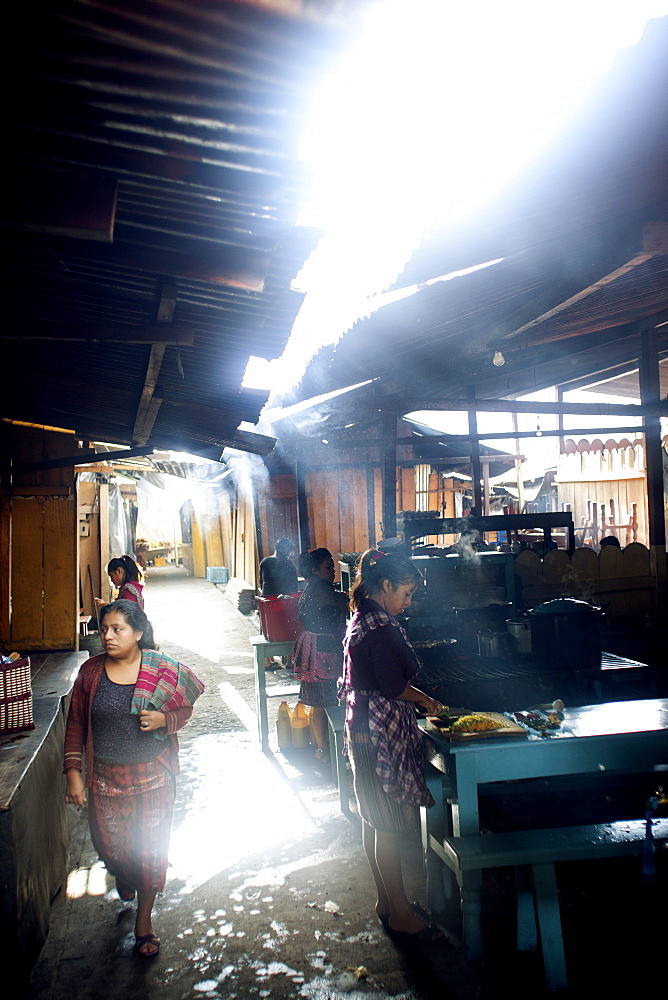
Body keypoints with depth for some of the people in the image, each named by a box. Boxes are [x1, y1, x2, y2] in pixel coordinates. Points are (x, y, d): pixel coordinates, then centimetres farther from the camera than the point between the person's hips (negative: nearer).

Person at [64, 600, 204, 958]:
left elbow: (185, 709, 1)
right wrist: (73, 772, -2)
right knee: (109, 844, 14)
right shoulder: (91, 672, -6)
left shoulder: (162, 670, -11)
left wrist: (164, 719, -21)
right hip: (105, 776, 2)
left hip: (152, 774, -1)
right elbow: (75, 724, 2)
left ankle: (144, 918, 28)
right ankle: (123, 875, 52)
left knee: (150, 847, 5)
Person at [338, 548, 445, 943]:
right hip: (382, 732, -10)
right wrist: (426, 700, -3)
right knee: (389, 824, 1)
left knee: (375, 819, 18)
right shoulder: (381, 627, -21)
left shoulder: (363, 618, 10)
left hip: (365, 728, 10)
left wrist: (417, 699, 12)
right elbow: (393, 685, -20)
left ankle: (386, 899, 31)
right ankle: (401, 914, 14)